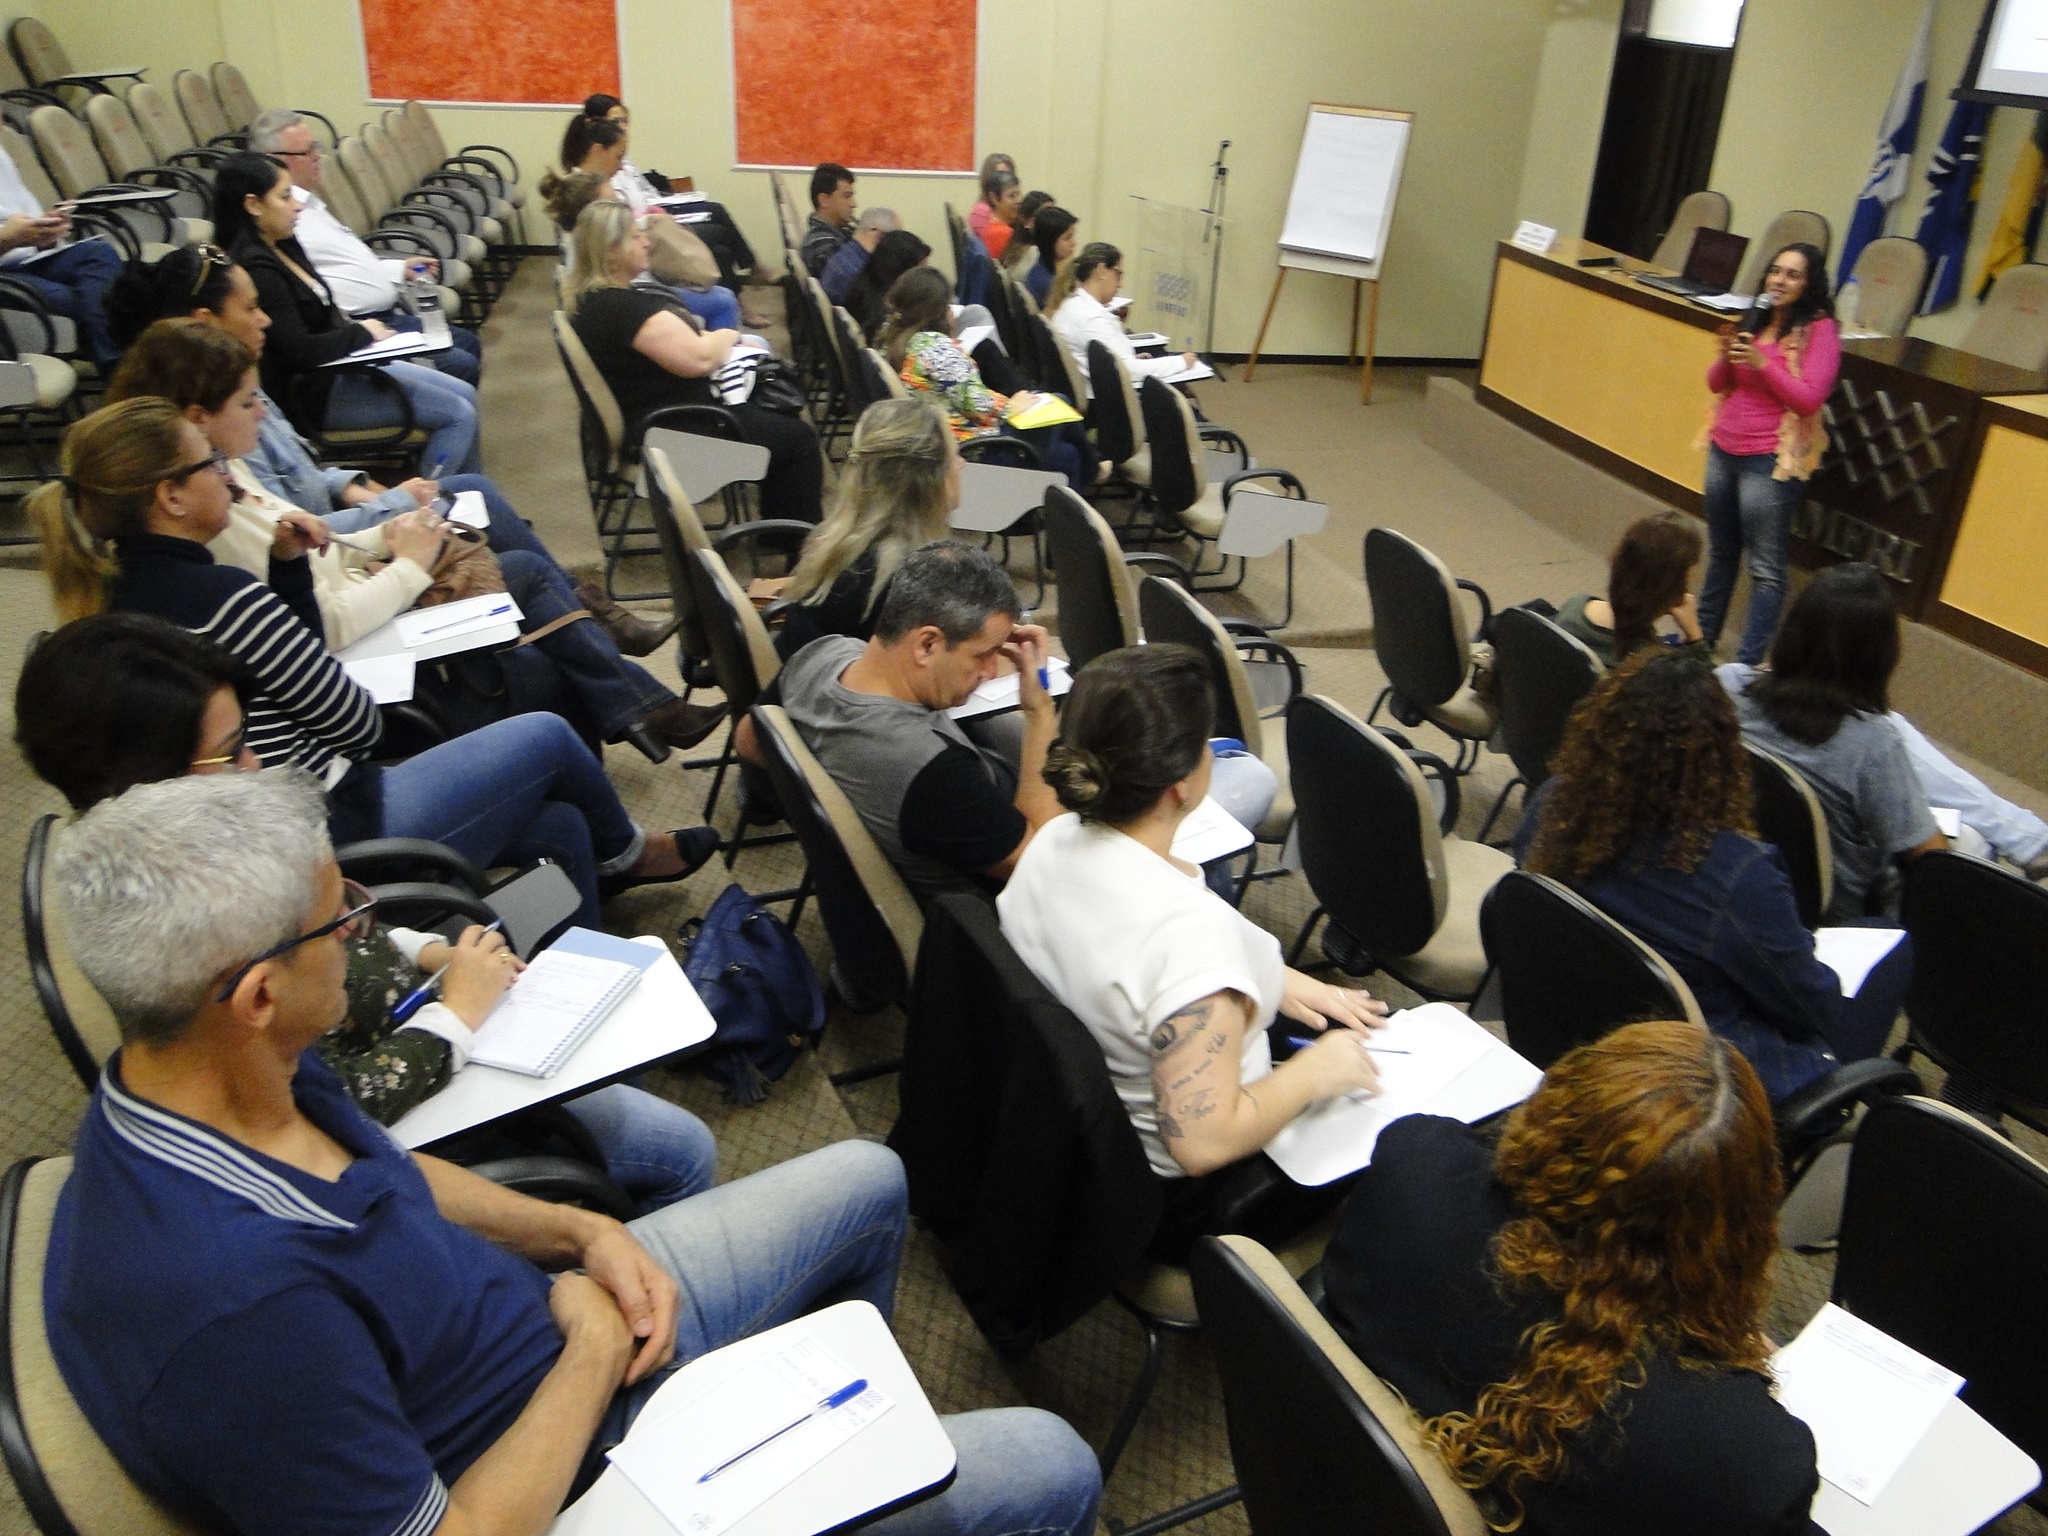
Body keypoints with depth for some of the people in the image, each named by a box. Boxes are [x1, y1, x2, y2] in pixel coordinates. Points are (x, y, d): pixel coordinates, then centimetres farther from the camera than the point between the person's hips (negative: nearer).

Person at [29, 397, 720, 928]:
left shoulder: (120, 594, 6)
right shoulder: (220, 597, -25)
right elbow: (357, 724, -14)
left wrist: (289, 562, 3)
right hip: (342, 839, -9)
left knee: (560, 825, 16)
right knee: (547, 735, 8)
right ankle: (624, 853, 37)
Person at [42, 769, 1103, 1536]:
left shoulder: (248, 1080, -11)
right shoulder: (234, 1309, -39)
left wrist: (583, 1233, -4)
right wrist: (594, 1350, -19)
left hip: (540, 1309, 8)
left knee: (864, 1183, 23)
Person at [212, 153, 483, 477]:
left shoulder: (283, 246, 7)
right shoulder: (257, 268, -23)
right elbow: (300, 351, -25)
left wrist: (352, 328, -3)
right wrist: (361, 333, -11)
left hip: (337, 363, 10)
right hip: (312, 390, -10)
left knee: (464, 394, 9)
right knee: (458, 414, -12)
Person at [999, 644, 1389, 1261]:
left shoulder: (1054, 839, -12)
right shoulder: (1191, 929, -38)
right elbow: (1203, 1141, -34)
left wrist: (1273, 979, 5)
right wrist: (1315, 1072, -19)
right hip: (1175, 1197, -7)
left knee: (1353, 1024, 23)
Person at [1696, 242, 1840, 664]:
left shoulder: (1820, 330, -7)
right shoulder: (1755, 320, 11)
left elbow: (1810, 398, -15)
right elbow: (1716, 385, 11)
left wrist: (1762, 363, -22)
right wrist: (1726, 356, -9)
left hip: (1772, 461, -7)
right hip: (1723, 450, 7)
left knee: (1765, 568, -6)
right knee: (1720, 553, 19)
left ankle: (1748, 663, -4)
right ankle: (1702, 637, 32)